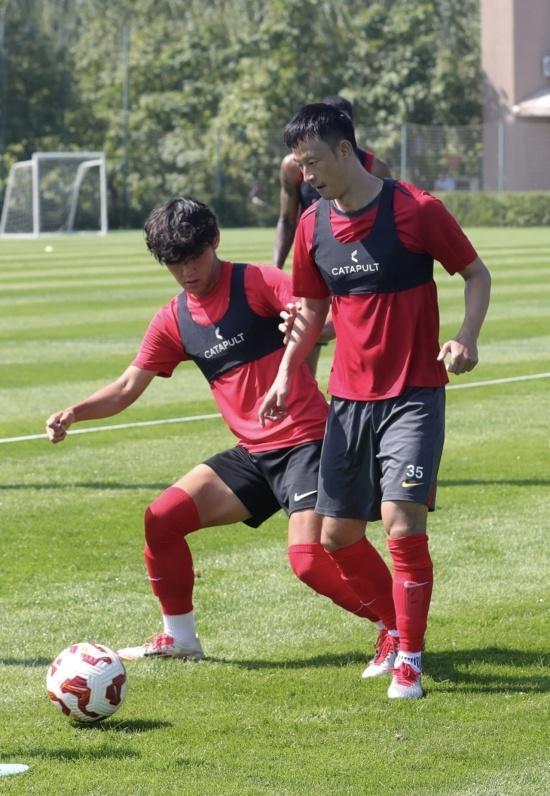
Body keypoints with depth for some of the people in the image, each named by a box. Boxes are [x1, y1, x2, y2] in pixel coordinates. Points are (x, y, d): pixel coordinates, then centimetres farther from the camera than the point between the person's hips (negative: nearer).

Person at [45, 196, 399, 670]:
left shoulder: (256, 284, -9)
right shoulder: (174, 321, 9)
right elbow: (128, 388, 11)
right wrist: (74, 413, -6)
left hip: (304, 441, -7)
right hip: (252, 454, 7)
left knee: (309, 560, -21)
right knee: (162, 518, 0)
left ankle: (397, 630, -2)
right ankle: (179, 637, 16)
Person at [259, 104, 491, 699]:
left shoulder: (415, 210, -13)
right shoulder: (313, 226, 3)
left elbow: (477, 274, -3)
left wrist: (466, 337, -19)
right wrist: (286, 375, 4)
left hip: (413, 394, -6)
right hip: (349, 397, 6)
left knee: (402, 522, -17)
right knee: (337, 535, 6)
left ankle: (410, 659, -4)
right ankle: (398, 630, 28)